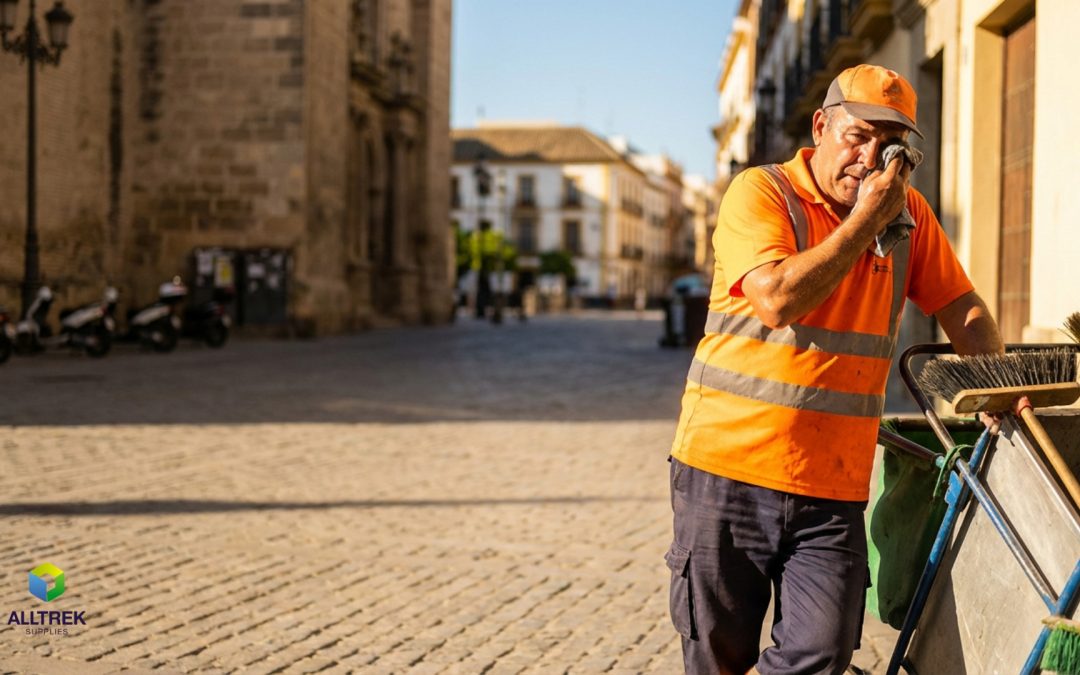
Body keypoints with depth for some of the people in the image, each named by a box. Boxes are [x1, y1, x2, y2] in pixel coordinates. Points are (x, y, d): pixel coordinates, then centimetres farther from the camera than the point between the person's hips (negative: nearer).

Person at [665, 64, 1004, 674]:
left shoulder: (908, 212, 10)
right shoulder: (761, 192, -6)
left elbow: (963, 309, 17)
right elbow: (777, 300, -21)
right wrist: (865, 219, -14)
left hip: (833, 488, 4)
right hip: (728, 465, -4)